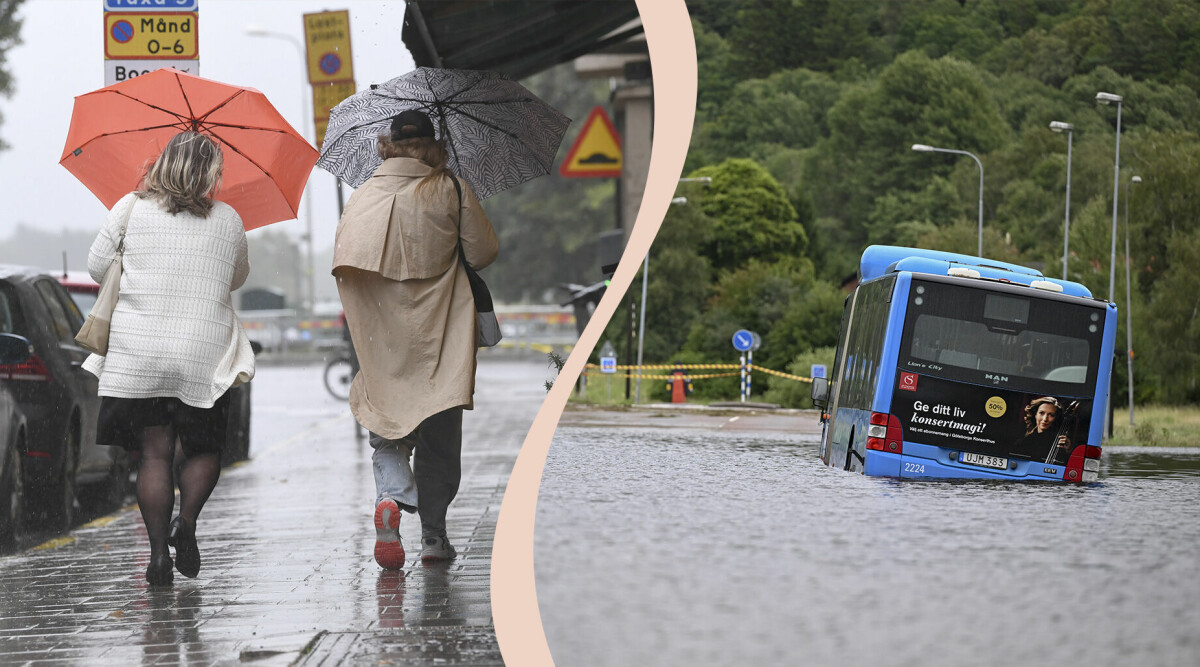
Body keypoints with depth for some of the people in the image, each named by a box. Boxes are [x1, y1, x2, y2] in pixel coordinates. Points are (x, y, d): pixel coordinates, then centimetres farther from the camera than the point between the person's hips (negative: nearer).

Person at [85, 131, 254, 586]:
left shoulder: (131, 209, 0)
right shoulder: (229, 221, 5)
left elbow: (97, 266, 6)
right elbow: (237, 279, 20)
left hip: (137, 355, 0)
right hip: (203, 356, 0)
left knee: (154, 453, 5)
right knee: (204, 448, 14)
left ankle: (158, 550, -1)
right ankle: (186, 522, -9)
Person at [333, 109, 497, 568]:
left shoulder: (360, 199, 2)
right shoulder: (451, 191, -5)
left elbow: (343, 267, 5)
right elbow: (483, 253, -4)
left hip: (381, 342, 1)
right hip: (438, 340, -1)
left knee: (387, 433, 10)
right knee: (439, 437, 9)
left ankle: (390, 496, -19)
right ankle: (434, 534, 10)